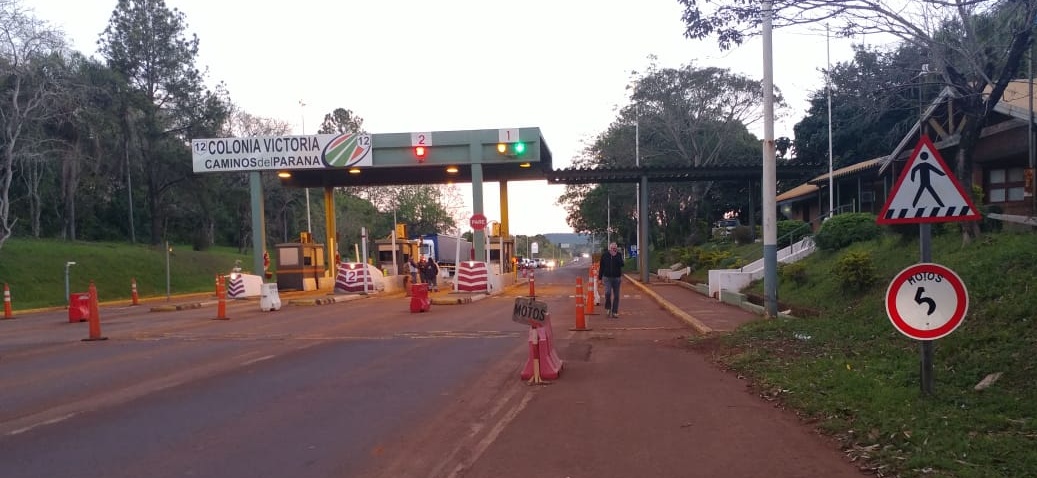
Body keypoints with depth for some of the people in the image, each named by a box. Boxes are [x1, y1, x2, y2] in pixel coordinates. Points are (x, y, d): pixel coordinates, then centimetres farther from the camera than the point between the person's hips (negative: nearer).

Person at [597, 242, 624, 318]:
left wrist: (615, 256, -19)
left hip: (617, 277, 1)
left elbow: (621, 264, -14)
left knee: (616, 295, 4)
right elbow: (601, 267, 7)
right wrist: (600, 277, 5)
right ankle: (608, 308, 3)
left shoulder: (619, 255, 2)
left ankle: (615, 312, 13)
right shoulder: (605, 255, 2)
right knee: (608, 292, -20)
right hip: (607, 277, -1)